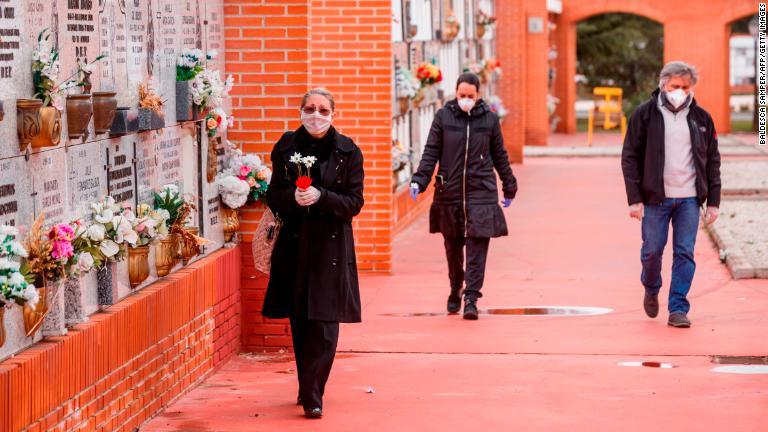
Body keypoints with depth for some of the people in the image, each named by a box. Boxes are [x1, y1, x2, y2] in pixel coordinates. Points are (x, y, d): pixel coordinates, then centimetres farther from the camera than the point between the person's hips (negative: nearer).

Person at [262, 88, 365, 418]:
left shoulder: (348, 152, -1)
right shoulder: (287, 147, 6)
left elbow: (354, 202, -3)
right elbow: (274, 196, 7)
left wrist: (320, 197, -19)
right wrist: (293, 197, -15)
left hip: (331, 245, -2)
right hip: (294, 242, 2)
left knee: (324, 323, -7)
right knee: (299, 321, 6)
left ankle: (312, 396, -6)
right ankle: (308, 388, 20)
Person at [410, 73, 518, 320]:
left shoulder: (489, 119, 4)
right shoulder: (443, 116, 2)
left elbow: (500, 155, 13)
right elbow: (431, 152, 2)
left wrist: (509, 186, 18)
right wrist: (419, 181, -10)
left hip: (481, 191, -1)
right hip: (449, 191, 1)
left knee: (477, 246, -9)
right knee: (453, 247, 10)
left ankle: (471, 298, -10)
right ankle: (455, 292, 27)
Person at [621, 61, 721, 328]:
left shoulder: (701, 118, 7)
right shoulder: (644, 114, -1)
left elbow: (713, 161, 11)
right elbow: (630, 158, -2)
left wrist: (713, 201, 4)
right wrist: (634, 199, -9)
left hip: (689, 198, 2)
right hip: (655, 197, -2)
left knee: (685, 253, -3)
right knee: (652, 250, 3)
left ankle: (678, 309, 2)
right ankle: (651, 290, 32)